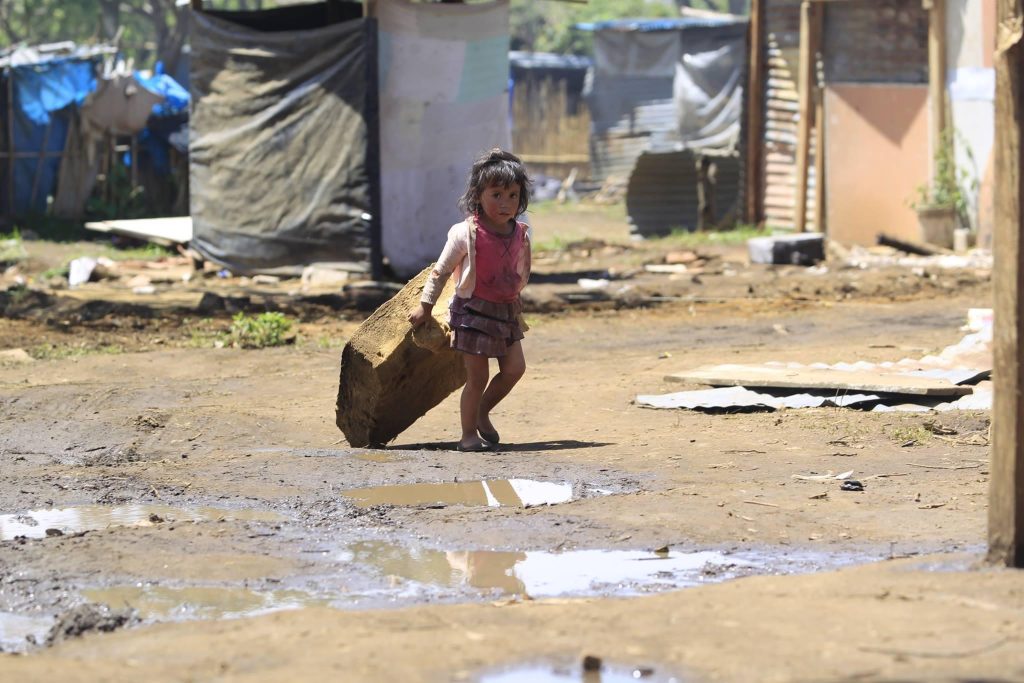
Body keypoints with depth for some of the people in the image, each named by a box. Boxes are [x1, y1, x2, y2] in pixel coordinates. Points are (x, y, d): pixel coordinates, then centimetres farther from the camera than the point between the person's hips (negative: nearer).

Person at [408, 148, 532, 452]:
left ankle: (482, 412, 23)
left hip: (507, 310, 6)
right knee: (477, 376, -2)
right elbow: (441, 270, -6)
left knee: (514, 368, 2)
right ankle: (469, 434, 10)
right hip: (474, 310, -6)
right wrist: (426, 306, -2)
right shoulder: (466, 233, -16)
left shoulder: (520, 235, -1)